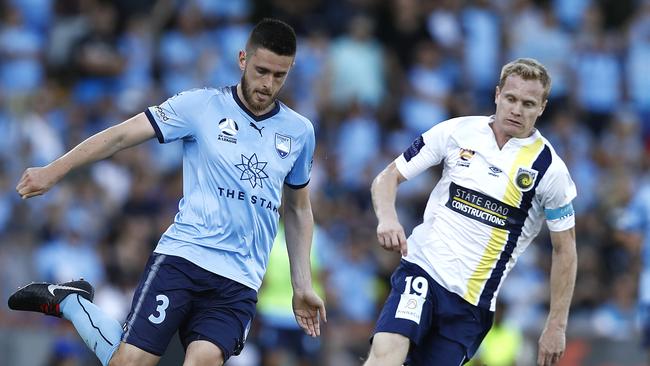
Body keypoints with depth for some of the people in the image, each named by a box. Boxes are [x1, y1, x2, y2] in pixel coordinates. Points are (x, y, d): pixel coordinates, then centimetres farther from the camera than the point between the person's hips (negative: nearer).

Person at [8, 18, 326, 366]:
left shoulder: (300, 132, 11)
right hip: (182, 255, -2)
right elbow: (122, 135, -2)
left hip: (239, 282, 2)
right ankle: (67, 300, 17)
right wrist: (54, 170, -10)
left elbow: (298, 210, 23)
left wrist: (302, 286, 18)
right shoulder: (201, 106, 0)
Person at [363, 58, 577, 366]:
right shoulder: (457, 132, 0)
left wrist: (557, 326, 0)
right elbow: (388, 177, 7)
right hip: (422, 268, 0)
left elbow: (564, 250, 4)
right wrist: (387, 219, -15)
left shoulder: (549, 168, -3)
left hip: (473, 303, 0)